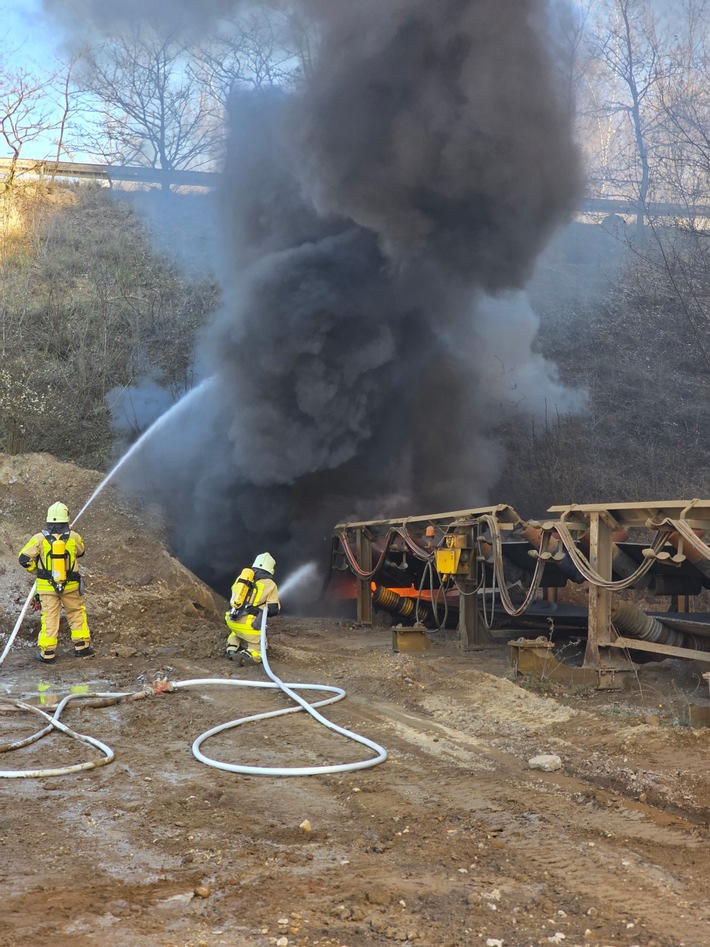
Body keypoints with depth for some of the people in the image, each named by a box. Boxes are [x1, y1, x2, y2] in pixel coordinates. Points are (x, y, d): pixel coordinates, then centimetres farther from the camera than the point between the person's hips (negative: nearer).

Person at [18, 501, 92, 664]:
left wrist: (36, 571, 9)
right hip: (70, 585, 0)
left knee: (49, 617, 7)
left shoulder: (40, 538, -11)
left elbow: (24, 558, -7)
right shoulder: (74, 537, -9)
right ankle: (82, 646, 19)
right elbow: (80, 552, 13)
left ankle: (47, 653, 9)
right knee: (77, 613, 16)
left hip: (47, 586, 0)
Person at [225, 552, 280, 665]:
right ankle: (245, 656, -22)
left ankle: (232, 649, 10)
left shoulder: (241, 576, 13)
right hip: (249, 625, -5)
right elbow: (273, 610, -3)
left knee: (235, 633, 39)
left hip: (231, 620, 5)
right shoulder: (270, 584, 0)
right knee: (257, 654, 10)